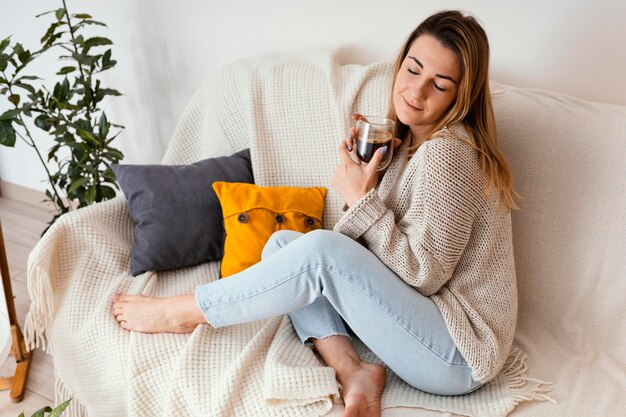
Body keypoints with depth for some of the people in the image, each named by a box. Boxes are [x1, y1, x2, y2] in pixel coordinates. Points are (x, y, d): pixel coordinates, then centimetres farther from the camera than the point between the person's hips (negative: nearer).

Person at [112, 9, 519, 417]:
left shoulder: (446, 153, -21)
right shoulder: (414, 137, 8)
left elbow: (425, 274, -20)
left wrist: (361, 199, -19)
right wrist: (364, 165, -6)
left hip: (461, 355, -9)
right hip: (423, 314, 9)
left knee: (321, 250, -28)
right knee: (281, 243, 1)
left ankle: (179, 312, -7)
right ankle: (353, 371, -9)